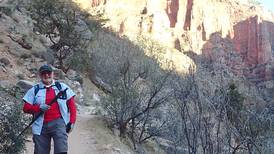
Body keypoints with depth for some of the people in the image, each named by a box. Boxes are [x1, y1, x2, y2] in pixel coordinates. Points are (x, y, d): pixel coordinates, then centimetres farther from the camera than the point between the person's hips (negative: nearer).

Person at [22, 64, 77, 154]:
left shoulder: (62, 87, 10)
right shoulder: (34, 90, 11)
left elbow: (72, 105, 9)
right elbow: (26, 108, 6)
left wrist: (72, 121, -2)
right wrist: (39, 108, -12)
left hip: (58, 123, -2)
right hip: (41, 126, 2)